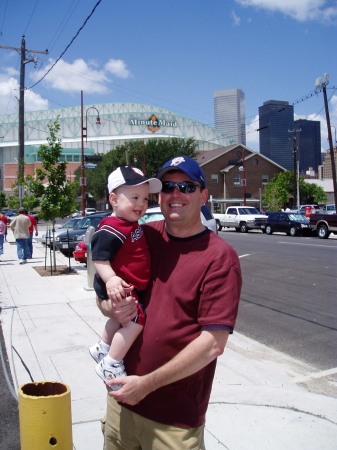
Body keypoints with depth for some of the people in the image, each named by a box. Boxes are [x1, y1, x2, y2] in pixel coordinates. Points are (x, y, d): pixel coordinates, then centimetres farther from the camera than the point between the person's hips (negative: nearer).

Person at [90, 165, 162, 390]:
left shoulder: (133, 225, 10)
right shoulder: (112, 229, -22)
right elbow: (99, 258, -25)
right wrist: (110, 279, -39)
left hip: (132, 287, 11)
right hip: (118, 288, -11)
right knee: (135, 320, -16)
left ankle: (103, 348, 47)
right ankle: (111, 365, -3)